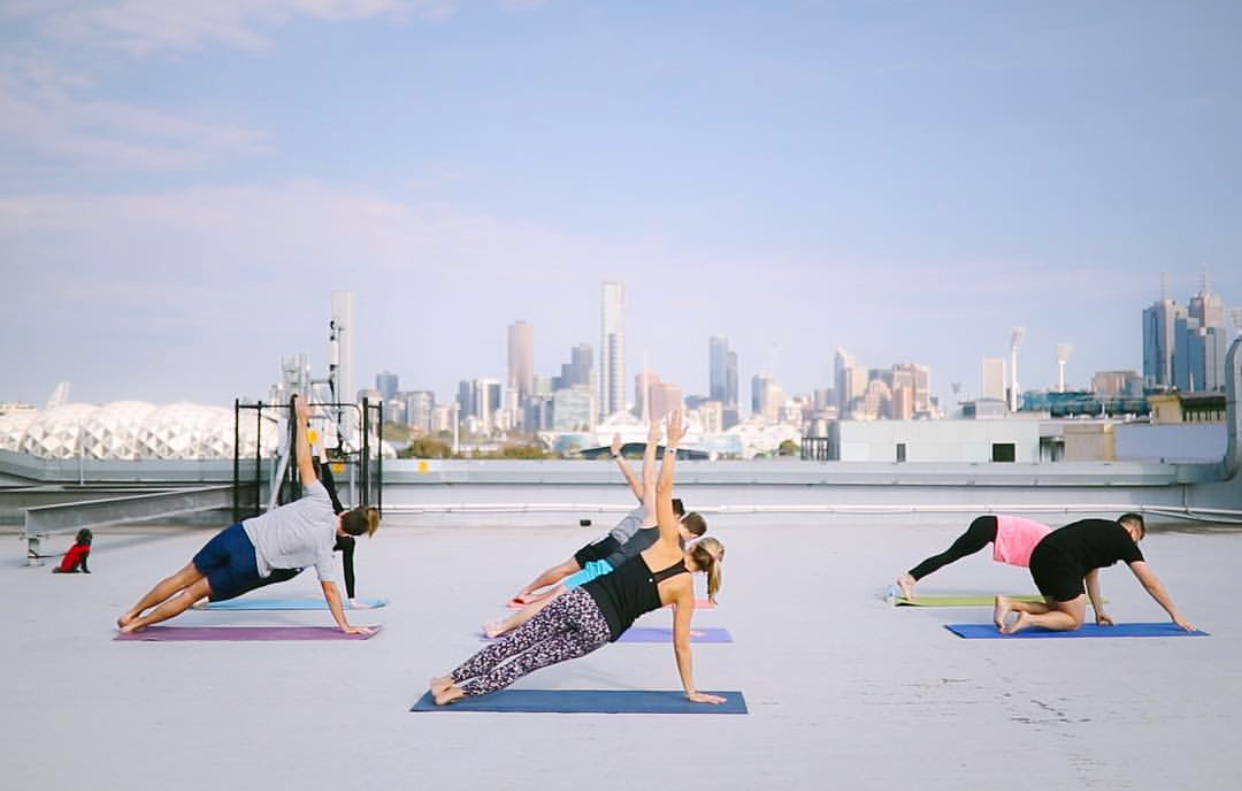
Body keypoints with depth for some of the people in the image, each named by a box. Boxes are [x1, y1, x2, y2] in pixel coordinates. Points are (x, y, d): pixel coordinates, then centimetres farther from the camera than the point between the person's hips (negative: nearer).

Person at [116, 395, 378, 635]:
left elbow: (303, 462, 2)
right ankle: (138, 623, 23)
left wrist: (301, 419, 8)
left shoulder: (320, 500, -2)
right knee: (196, 592, 15)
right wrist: (345, 626, -1)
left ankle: (130, 614, 27)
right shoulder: (323, 545, -7)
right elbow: (330, 590, -7)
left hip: (238, 535, 3)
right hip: (249, 565, -3)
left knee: (185, 577, 19)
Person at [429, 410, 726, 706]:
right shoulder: (685, 590, 0)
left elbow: (662, 490, -1)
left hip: (582, 599, 1)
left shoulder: (668, 547, 1)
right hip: (601, 628, -1)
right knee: (534, 658, 9)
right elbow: (681, 645, 3)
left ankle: (452, 678, 16)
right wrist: (690, 690, 14)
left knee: (518, 640, 12)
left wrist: (672, 443, 3)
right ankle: (463, 691, 6)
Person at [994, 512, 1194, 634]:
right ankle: (1028, 619, -13)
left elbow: (1091, 574, 37)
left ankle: (1008, 604, 4)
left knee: (1058, 610, 24)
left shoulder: (1100, 531, 33)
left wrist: (1099, 611, 39)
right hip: (1059, 563, -7)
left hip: (1039, 557, 7)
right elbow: (1151, 583, 15)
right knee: (1073, 620, 11)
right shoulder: (1123, 539, 12)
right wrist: (1175, 614, 23)